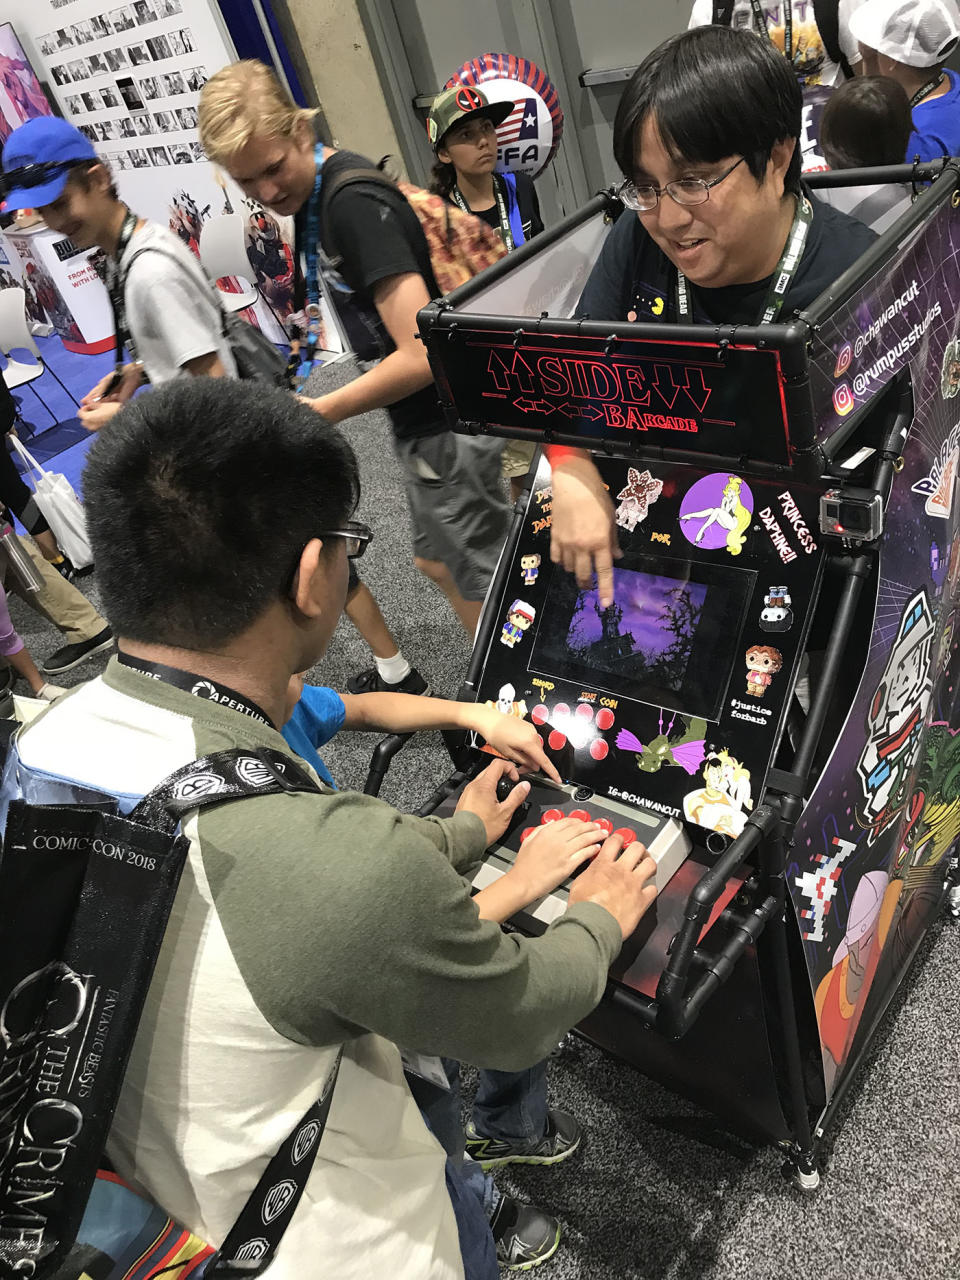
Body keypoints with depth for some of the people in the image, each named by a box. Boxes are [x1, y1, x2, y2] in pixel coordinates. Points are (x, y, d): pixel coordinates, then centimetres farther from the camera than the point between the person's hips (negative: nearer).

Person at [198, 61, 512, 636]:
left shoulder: (355, 205, -24)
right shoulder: (313, 194, 6)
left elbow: (422, 355, -30)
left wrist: (318, 413, -23)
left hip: (446, 424, -11)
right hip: (420, 420, 11)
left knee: (483, 589, 3)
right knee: (437, 562, 24)